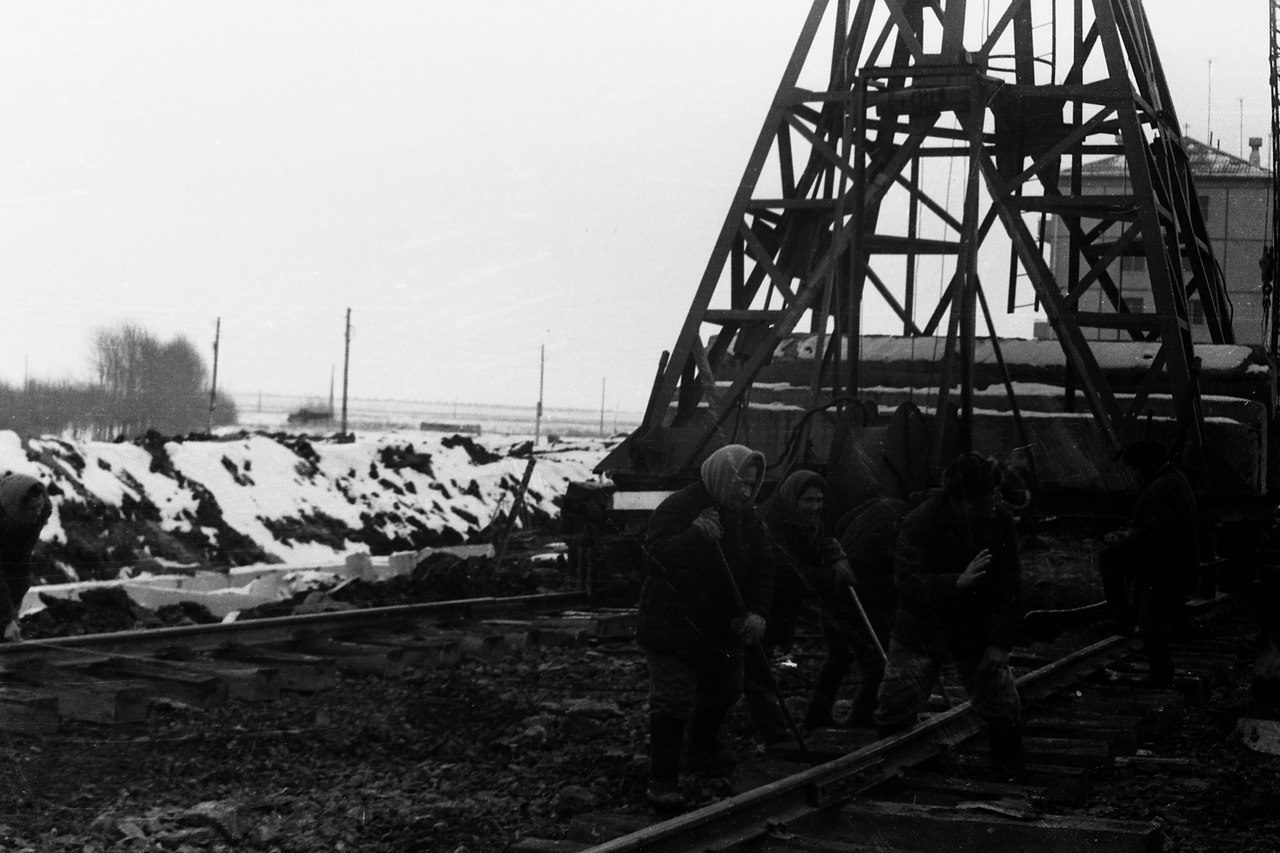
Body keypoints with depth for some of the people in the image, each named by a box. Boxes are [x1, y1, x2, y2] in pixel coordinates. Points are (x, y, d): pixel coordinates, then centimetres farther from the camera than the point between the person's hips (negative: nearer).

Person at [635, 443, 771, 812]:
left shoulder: (744, 516, 6)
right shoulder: (678, 507, -17)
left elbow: (761, 568, 7)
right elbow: (655, 554, -26)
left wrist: (757, 612, -7)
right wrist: (695, 535, -38)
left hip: (723, 629, 8)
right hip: (674, 626, -7)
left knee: (724, 691, 24)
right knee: (672, 701, -10)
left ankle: (702, 741, 54)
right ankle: (662, 781, -2)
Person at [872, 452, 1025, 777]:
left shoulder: (999, 520, -9)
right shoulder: (919, 522, -19)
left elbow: (1010, 588, -6)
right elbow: (906, 580, -26)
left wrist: (999, 643, -11)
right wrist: (958, 582, -38)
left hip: (977, 631, 2)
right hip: (921, 629, -2)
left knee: (1003, 710, 1)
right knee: (897, 710, -1)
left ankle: (1013, 774, 20)